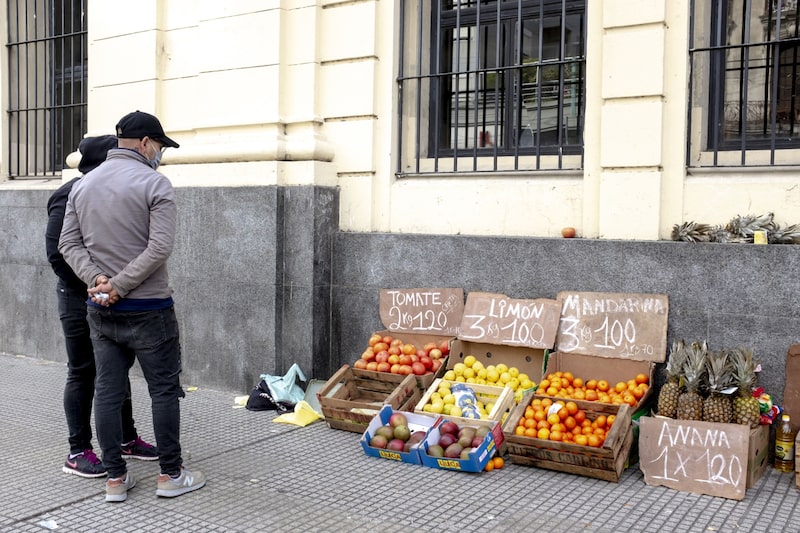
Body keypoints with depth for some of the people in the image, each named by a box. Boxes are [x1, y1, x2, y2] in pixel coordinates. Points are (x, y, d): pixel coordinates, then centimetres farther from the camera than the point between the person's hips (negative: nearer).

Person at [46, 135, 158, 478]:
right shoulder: (70, 196, -13)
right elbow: (57, 252, -17)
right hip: (79, 298, -7)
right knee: (82, 373, 0)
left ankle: (127, 439, 25)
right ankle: (78, 453, 11)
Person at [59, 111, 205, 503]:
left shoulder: (83, 184, 11)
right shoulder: (154, 183, -9)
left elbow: (68, 243, 5)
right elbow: (160, 247, -19)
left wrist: (96, 279, -7)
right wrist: (120, 286, -14)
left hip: (100, 310, 6)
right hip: (147, 309, -6)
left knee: (107, 392, 9)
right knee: (164, 390, 5)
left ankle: (115, 478, 17)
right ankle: (170, 475, 14)